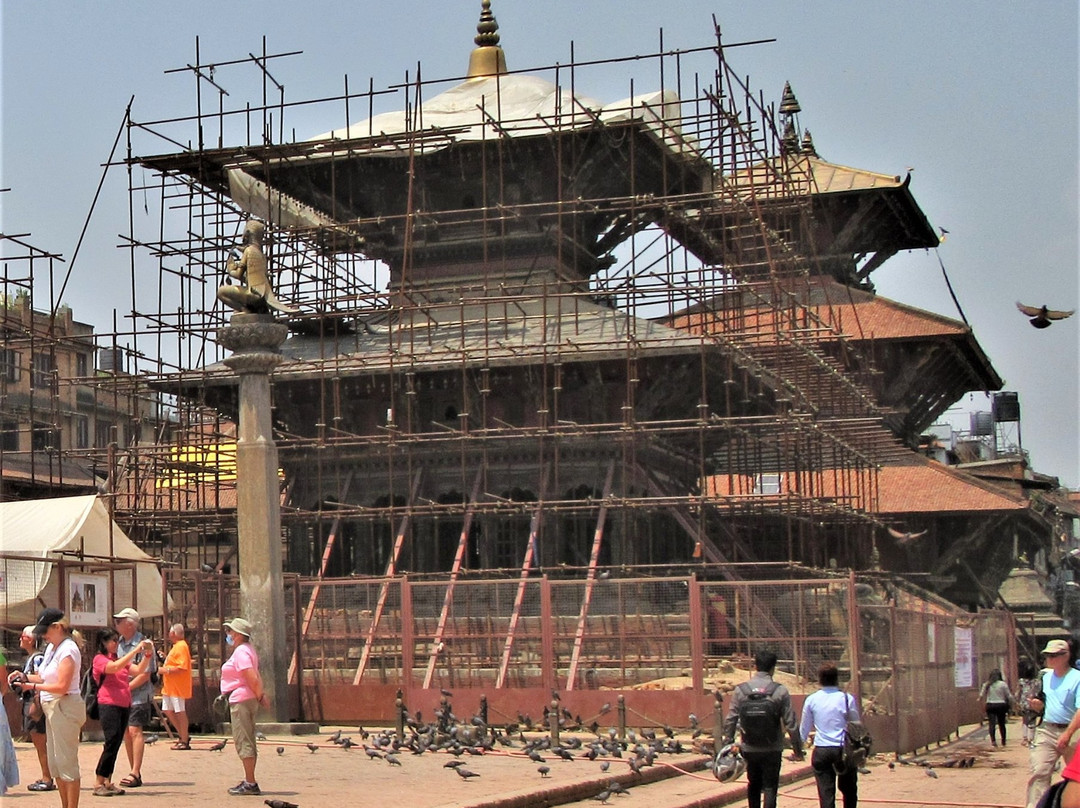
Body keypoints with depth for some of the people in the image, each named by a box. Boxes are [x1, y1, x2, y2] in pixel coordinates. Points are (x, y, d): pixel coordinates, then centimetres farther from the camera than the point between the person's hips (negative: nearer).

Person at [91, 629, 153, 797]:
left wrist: (147, 654, -4)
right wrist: (136, 650, -22)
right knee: (112, 742, -14)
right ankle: (99, 784, -10)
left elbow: (138, 670, 10)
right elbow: (115, 667, -21)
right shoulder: (99, 659, -3)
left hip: (124, 706, 8)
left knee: (116, 744, 8)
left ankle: (108, 782, 12)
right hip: (108, 705, -8)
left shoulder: (119, 659, 20)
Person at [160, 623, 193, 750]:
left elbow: (182, 668, -24)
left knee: (180, 712, -5)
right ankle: (183, 735, 23)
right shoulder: (176, 646, 18)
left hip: (178, 686, -11)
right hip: (169, 686, 11)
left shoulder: (181, 647, -16)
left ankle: (184, 741, 1)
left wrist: (167, 670, -18)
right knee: (167, 710, 13)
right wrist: (165, 658, 17)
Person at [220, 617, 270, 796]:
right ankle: (249, 781, 19)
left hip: (241, 700, -11)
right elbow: (254, 678, 19)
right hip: (248, 699, 11)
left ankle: (250, 783, -7)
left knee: (243, 742, -8)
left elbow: (252, 679, -23)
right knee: (247, 742, 14)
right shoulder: (247, 650, 18)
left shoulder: (240, 652, -16)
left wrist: (260, 697, -13)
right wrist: (261, 695, 11)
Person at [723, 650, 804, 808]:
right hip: (772, 750, -2)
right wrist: (797, 749, 1)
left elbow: (730, 720, -3)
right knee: (770, 787, 3)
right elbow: (791, 723, -8)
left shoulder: (740, 690, -4)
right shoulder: (780, 691, -9)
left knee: (753, 785, 20)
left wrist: (729, 743, 9)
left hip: (749, 749, 2)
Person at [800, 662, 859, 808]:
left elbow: (804, 728, 11)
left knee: (826, 793, 2)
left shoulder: (811, 700, 1)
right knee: (849, 790, 16)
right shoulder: (847, 699, -5)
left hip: (821, 751, 1)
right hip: (844, 750, -1)